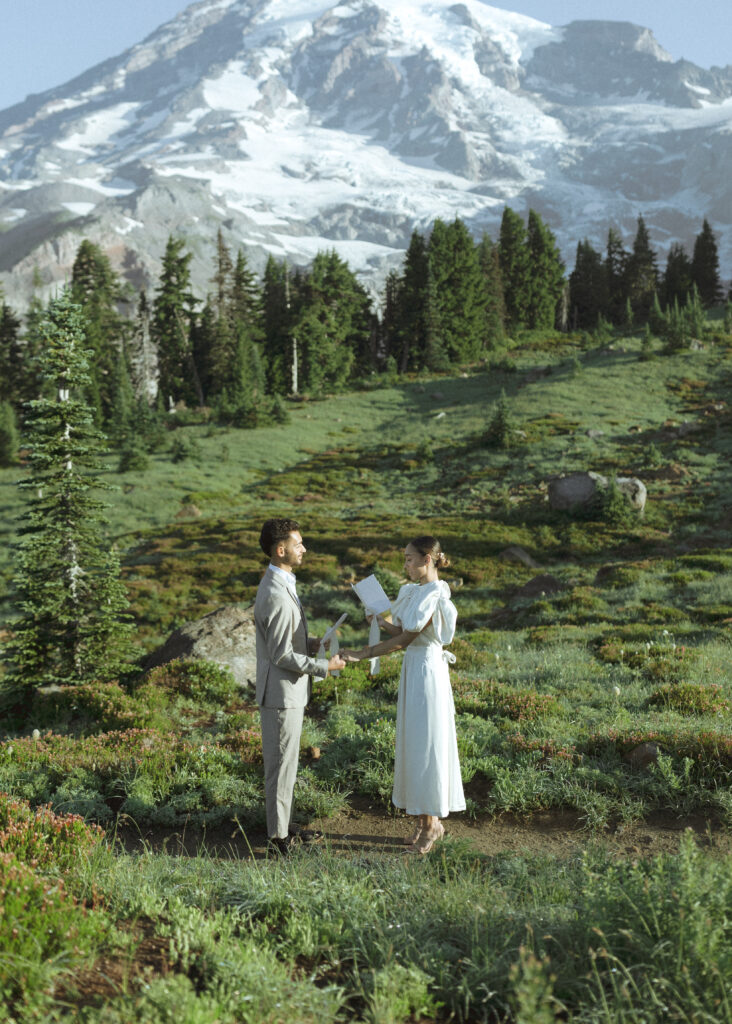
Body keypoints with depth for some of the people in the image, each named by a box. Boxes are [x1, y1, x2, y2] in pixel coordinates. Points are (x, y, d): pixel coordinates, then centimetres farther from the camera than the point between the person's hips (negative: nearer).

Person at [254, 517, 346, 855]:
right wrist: (325, 666, -16)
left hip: (288, 690, 10)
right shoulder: (276, 594, -24)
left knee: (284, 762, 19)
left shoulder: (279, 584, 9)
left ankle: (283, 825, 30)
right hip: (282, 692, -10)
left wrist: (313, 643, 8)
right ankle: (278, 837, 11)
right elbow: (281, 654, -23)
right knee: (281, 764, 1)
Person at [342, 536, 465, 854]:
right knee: (413, 744, 13)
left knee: (427, 746, 0)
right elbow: (403, 636, 10)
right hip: (412, 669, 9)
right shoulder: (413, 591, 10)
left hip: (428, 672, -9)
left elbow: (403, 639, -20)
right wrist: (382, 620, -5)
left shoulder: (433, 596, -19)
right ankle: (424, 820, 23)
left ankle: (432, 822, 12)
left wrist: (362, 654, -16)